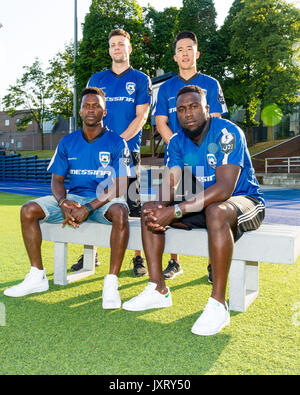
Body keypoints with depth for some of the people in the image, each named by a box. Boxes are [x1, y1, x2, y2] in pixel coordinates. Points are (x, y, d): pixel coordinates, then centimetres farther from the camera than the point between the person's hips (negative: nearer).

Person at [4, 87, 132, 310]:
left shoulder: (116, 143, -3)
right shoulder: (67, 142, 9)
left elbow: (120, 187, -10)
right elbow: (57, 180, 8)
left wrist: (89, 208, -22)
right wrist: (64, 203, -15)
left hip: (105, 200, -4)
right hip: (74, 198, 4)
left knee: (120, 213, -38)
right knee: (28, 210, -14)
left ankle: (111, 283, -31)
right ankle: (37, 277, -6)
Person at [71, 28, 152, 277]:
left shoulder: (141, 80, 10)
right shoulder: (97, 79, 17)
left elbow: (141, 117, -1)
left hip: (128, 149, -3)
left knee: (134, 205, -4)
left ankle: (139, 258, 6)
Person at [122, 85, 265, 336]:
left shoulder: (227, 133, -20)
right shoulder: (177, 142, 1)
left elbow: (225, 188, -32)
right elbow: (169, 183, -7)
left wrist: (176, 211, -38)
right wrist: (159, 207, -31)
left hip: (245, 201, -6)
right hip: (204, 204, 7)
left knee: (215, 211, -40)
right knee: (151, 209, -6)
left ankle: (218, 304, -30)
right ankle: (159, 290, -5)